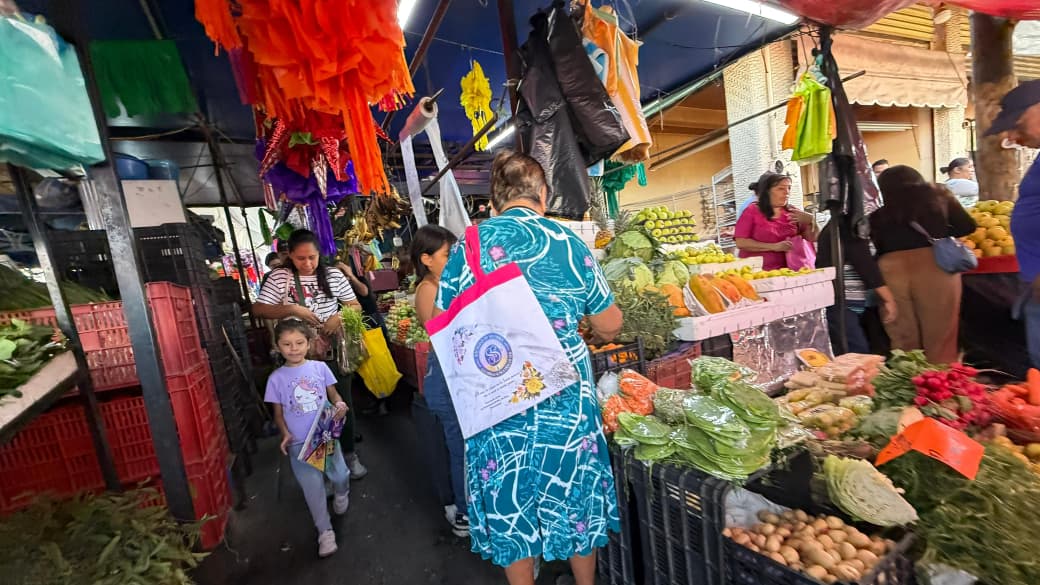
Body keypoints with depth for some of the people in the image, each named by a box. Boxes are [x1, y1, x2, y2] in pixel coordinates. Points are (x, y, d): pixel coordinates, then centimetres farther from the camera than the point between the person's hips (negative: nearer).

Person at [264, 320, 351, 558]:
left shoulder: (320, 367, -3)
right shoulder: (276, 378, -3)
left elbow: (333, 394, 5)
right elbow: (278, 413, 4)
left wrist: (340, 405, -17)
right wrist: (285, 434, -12)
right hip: (299, 442, 0)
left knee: (340, 475, 3)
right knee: (313, 486, 1)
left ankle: (341, 494, 40)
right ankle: (325, 531, 19)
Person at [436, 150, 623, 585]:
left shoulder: (467, 247, -6)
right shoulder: (569, 243, -5)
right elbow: (609, 327, 2)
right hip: (566, 399, 1)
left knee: (510, 508, 19)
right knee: (575, 501, 22)